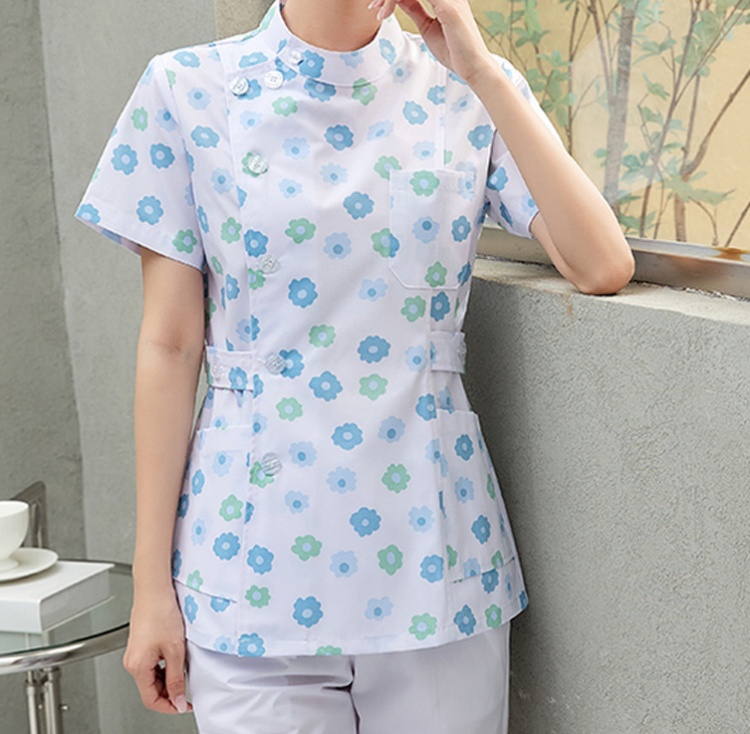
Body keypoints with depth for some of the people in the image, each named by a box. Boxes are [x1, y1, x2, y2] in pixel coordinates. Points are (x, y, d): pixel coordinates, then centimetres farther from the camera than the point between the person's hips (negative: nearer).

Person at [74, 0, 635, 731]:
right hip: (256, 553, -1)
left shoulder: (464, 91, 1)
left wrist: (480, 70, -14)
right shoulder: (188, 88, -2)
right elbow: (170, 346, -2)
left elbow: (603, 268, -12)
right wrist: (151, 583, -1)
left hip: (428, 542, 1)